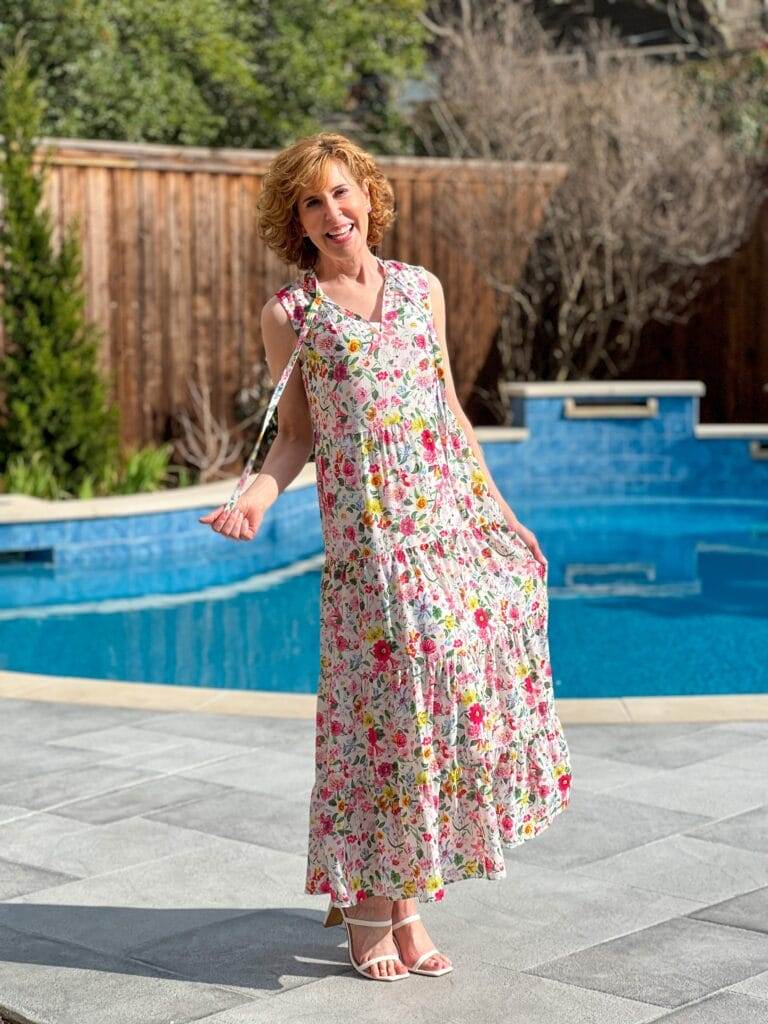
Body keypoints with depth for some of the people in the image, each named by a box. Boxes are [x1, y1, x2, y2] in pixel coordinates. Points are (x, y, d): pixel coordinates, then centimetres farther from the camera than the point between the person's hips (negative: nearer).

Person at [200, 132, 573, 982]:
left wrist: (500, 512, 14)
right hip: (367, 528, -4)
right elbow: (297, 433, 6)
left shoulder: (421, 288, 12)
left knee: (459, 694, 3)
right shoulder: (289, 313, 3)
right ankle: (372, 907, 11)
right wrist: (255, 497, -13)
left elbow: (450, 411, 16)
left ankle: (405, 894, 16)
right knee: (388, 705, -4)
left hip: (455, 517, 4)